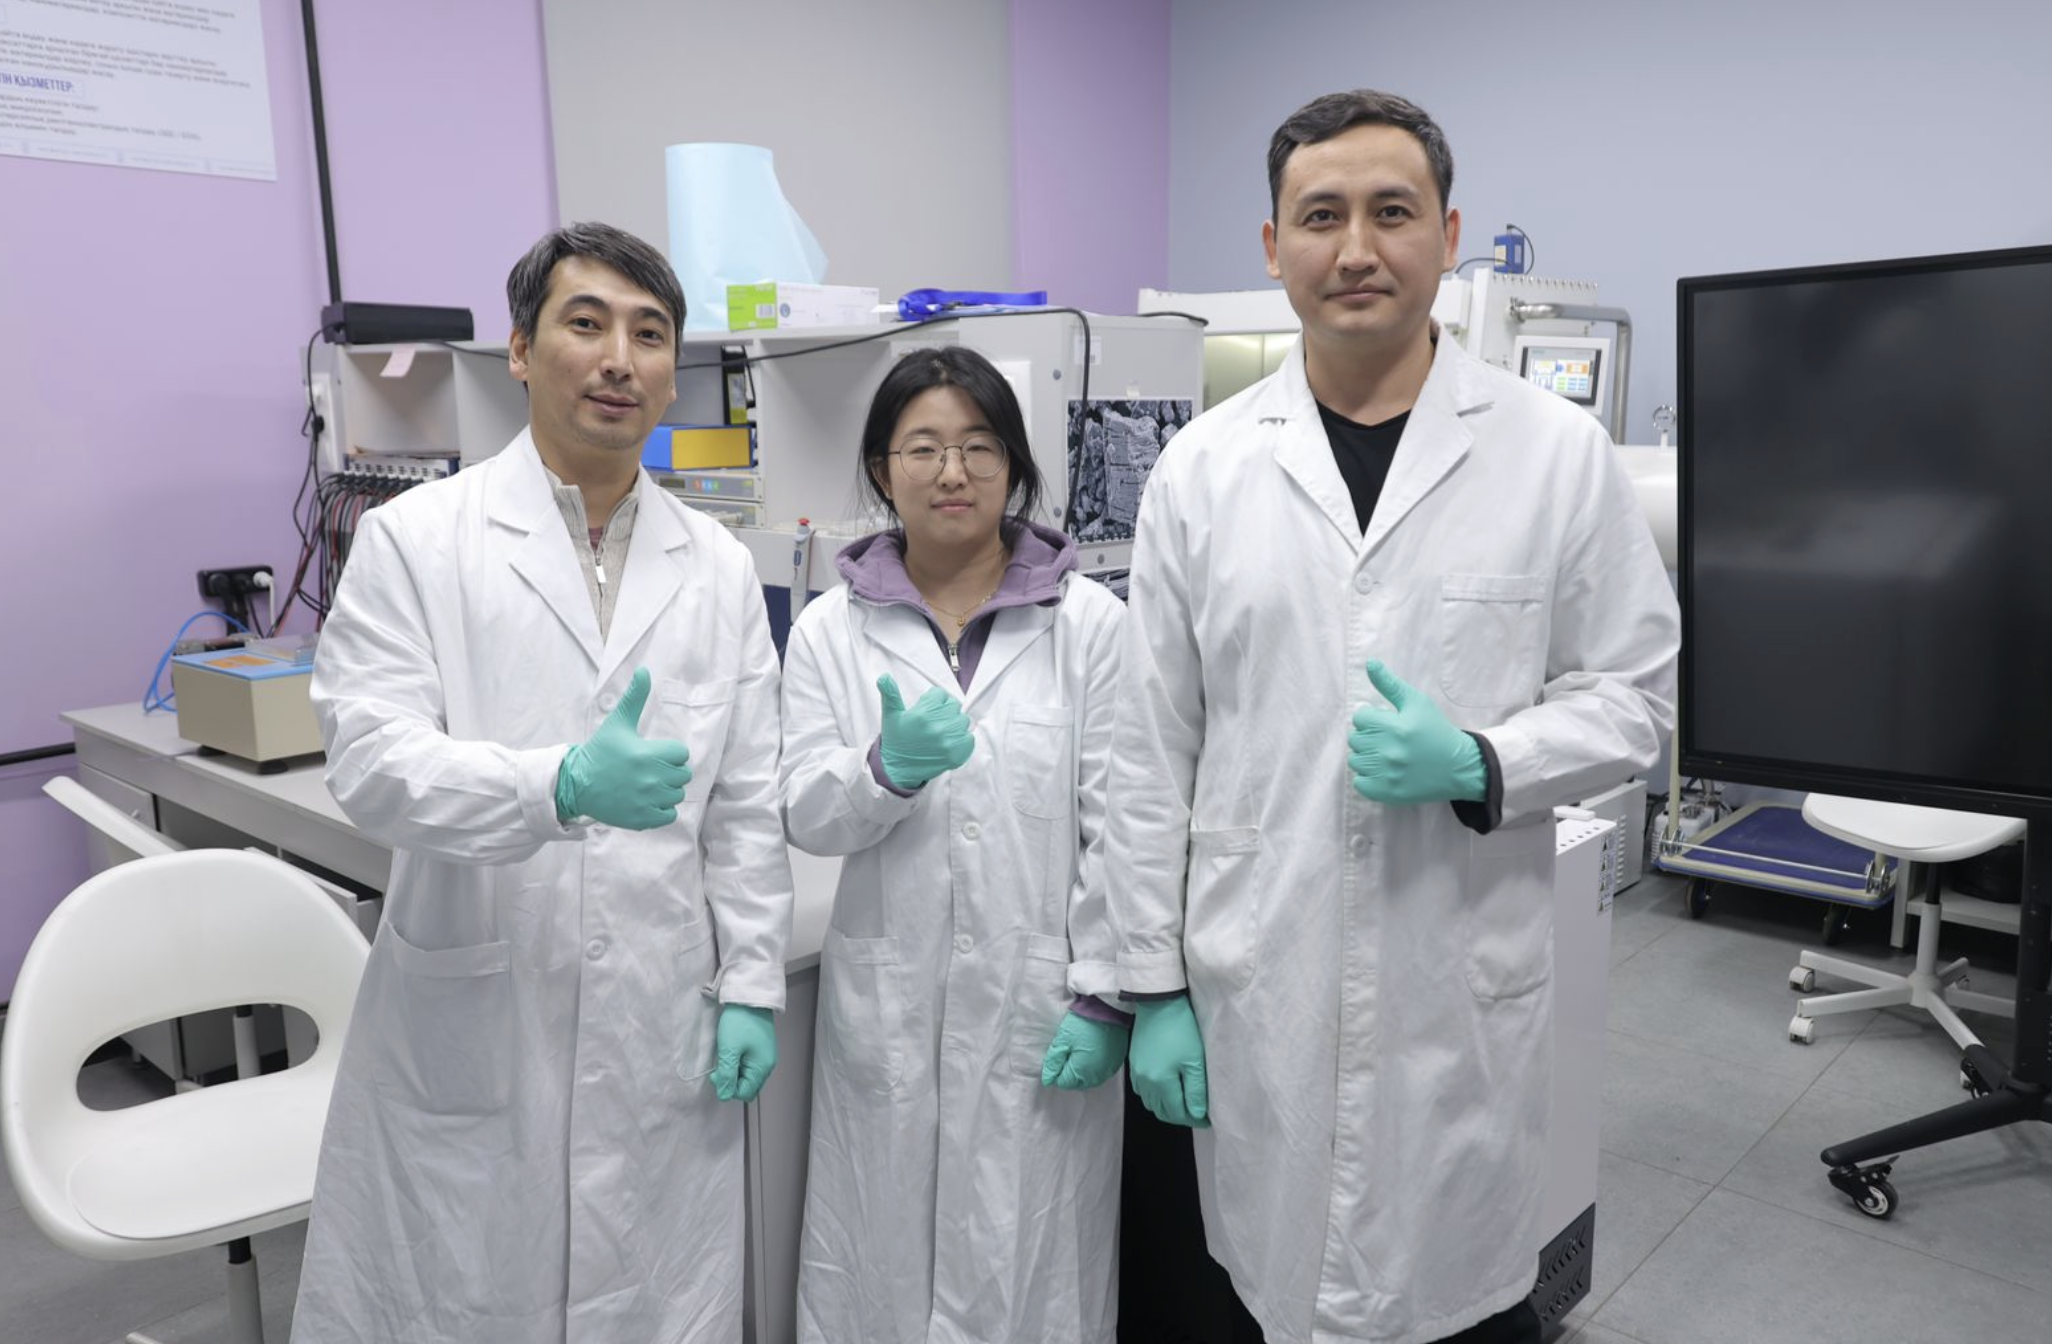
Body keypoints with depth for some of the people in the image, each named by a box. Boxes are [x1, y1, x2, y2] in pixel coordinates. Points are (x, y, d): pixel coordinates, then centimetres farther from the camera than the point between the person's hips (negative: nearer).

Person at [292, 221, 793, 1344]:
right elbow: (372, 758, -14)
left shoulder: (719, 569, 7)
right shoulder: (414, 540, -3)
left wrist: (751, 987, 4)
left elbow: (746, 805, 8)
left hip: (660, 1036, 3)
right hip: (469, 1029, -2)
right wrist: (565, 786, -30)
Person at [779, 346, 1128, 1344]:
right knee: (883, 1258, 13)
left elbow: (1115, 826, -4)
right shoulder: (830, 629, 3)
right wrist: (890, 768, -20)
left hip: (1038, 1005, -1)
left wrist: (1102, 997, -7)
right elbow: (807, 818, 0)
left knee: (1027, 1264, 8)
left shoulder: (1089, 622, -3)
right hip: (886, 1008, 2)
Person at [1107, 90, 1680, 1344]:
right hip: (1257, 991, 1)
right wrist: (1155, 984, 3)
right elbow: (1155, 750, 2)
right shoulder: (1203, 468, 0)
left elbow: (1634, 696, 3)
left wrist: (1475, 765, -16)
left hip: (1467, 991, 0)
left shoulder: (1561, 452, -2)